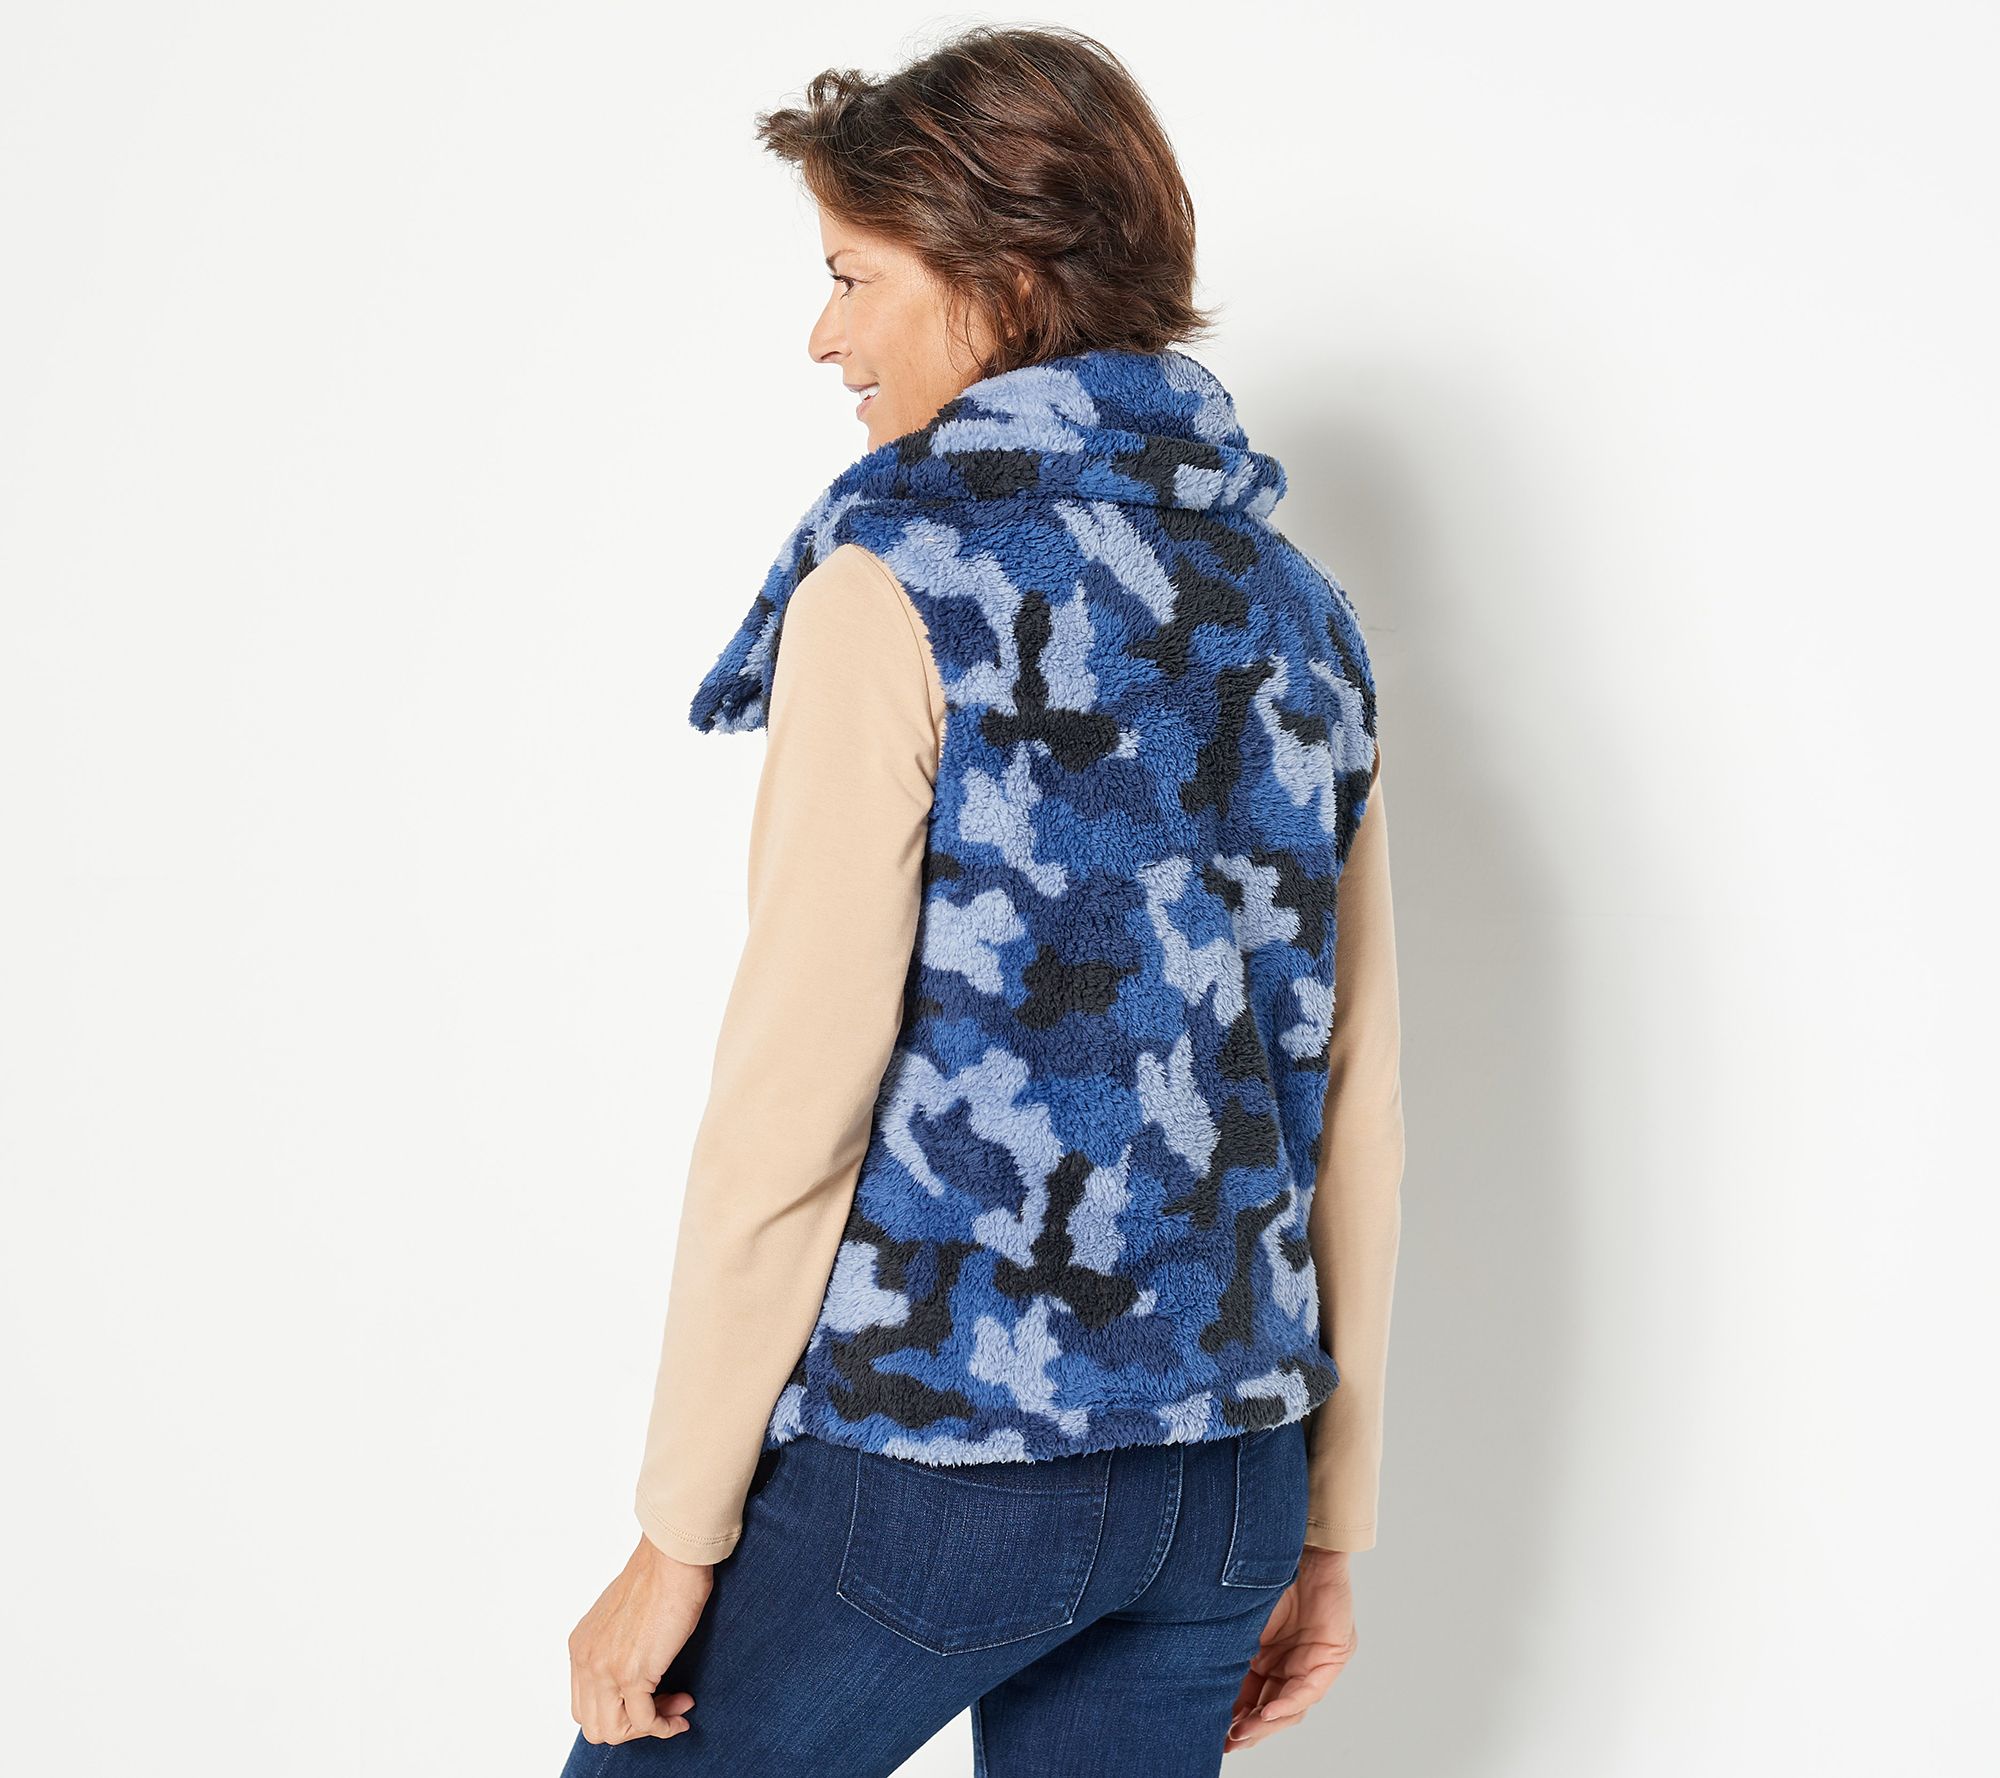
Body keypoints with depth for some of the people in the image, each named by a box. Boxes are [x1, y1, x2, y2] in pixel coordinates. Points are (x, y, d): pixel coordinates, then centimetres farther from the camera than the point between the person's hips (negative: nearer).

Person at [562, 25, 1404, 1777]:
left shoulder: (901, 579, -12)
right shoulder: (1296, 606, 8)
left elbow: (799, 1090, -16)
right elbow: (1360, 1104, 9)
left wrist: (679, 1534, -8)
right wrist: (1328, 1527, 16)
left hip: (936, 1439, -6)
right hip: (1227, 1469, 6)